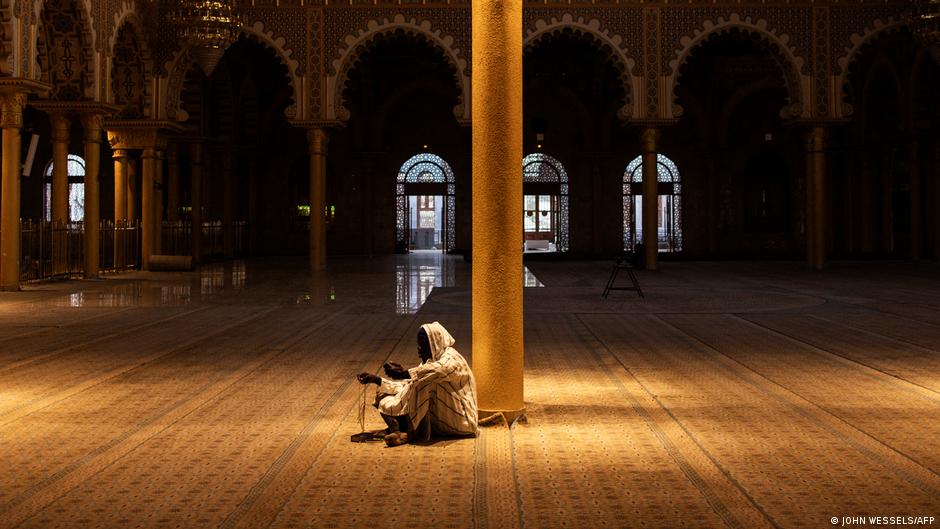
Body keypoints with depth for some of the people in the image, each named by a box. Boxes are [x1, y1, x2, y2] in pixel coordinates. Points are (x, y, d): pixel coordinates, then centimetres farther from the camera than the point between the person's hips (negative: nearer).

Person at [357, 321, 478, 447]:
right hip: (436, 419, 9)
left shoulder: (451, 358, -12)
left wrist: (404, 373, -42)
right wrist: (377, 380, 3)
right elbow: (406, 386, 12)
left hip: (459, 421, -9)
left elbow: (439, 369, -37)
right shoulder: (429, 361, 16)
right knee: (387, 404, -1)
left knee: (424, 382, -28)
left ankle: (419, 432, -27)